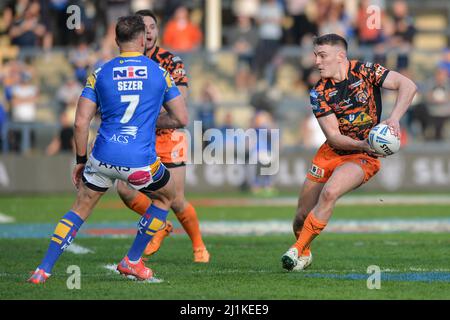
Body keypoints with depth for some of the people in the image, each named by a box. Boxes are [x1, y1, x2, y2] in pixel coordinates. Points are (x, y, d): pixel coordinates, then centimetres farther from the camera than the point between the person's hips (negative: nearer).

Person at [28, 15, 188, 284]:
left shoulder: (100, 74, 4)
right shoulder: (160, 73, 2)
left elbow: (81, 122, 0)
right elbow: (181, 119, 5)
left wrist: (81, 160, 11)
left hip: (103, 157, 2)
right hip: (140, 162, -2)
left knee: (80, 209, 20)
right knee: (166, 196, 27)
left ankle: (44, 269, 10)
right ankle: (132, 261, 27)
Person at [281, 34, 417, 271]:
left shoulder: (364, 71, -11)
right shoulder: (319, 92, -6)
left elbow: (408, 86, -16)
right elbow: (333, 136, -13)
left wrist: (394, 119, -30)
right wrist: (362, 144, -31)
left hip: (364, 157, -4)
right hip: (332, 153, 4)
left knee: (328, 194, -30)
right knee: (301, 217, 3)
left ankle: (298, 250, -17)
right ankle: (305, 256, 34)